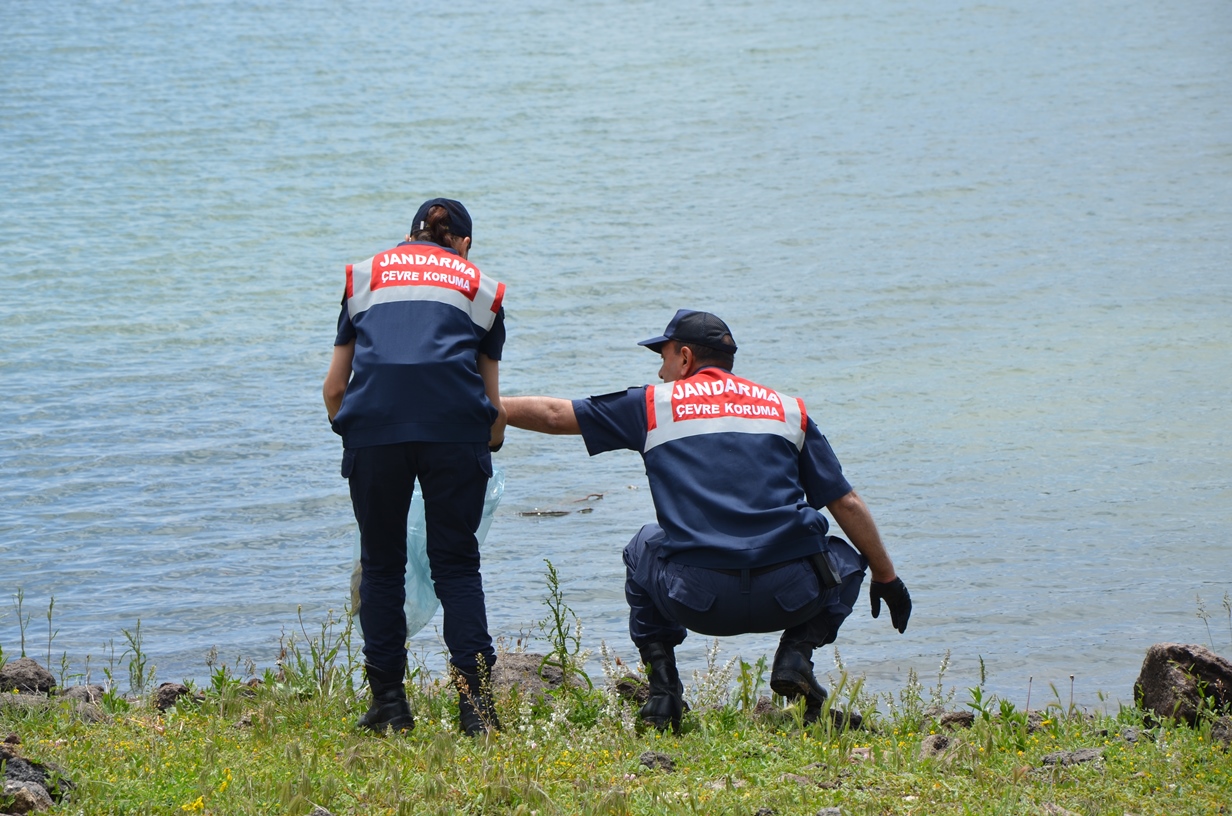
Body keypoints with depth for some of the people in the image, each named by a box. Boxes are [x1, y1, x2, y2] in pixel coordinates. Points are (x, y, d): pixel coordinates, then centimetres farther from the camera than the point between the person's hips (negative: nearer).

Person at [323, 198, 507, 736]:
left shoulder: (365, 276, 26)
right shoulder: (481, 287, 24)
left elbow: (334, 389, 24)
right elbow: (493, 404, 23)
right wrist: (489, 447, 41)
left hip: (373, 422, 0)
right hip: (455, 424, 0)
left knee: (381, 565, 12)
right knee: (457, 563, 7)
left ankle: (389, 704, 11)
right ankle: (473, 698, -4)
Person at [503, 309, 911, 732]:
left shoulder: (654, 403, 13)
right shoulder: (788, 409, 17)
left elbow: (553, 415, 21)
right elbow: (847, 504, 16)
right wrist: (887, 578, 26)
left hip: (698, 601, 0)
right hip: (789, 596, 0)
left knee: (645, 549, 34)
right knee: (843, 557, 33)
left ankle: (662, 686, 18)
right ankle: (796, 657, 8)